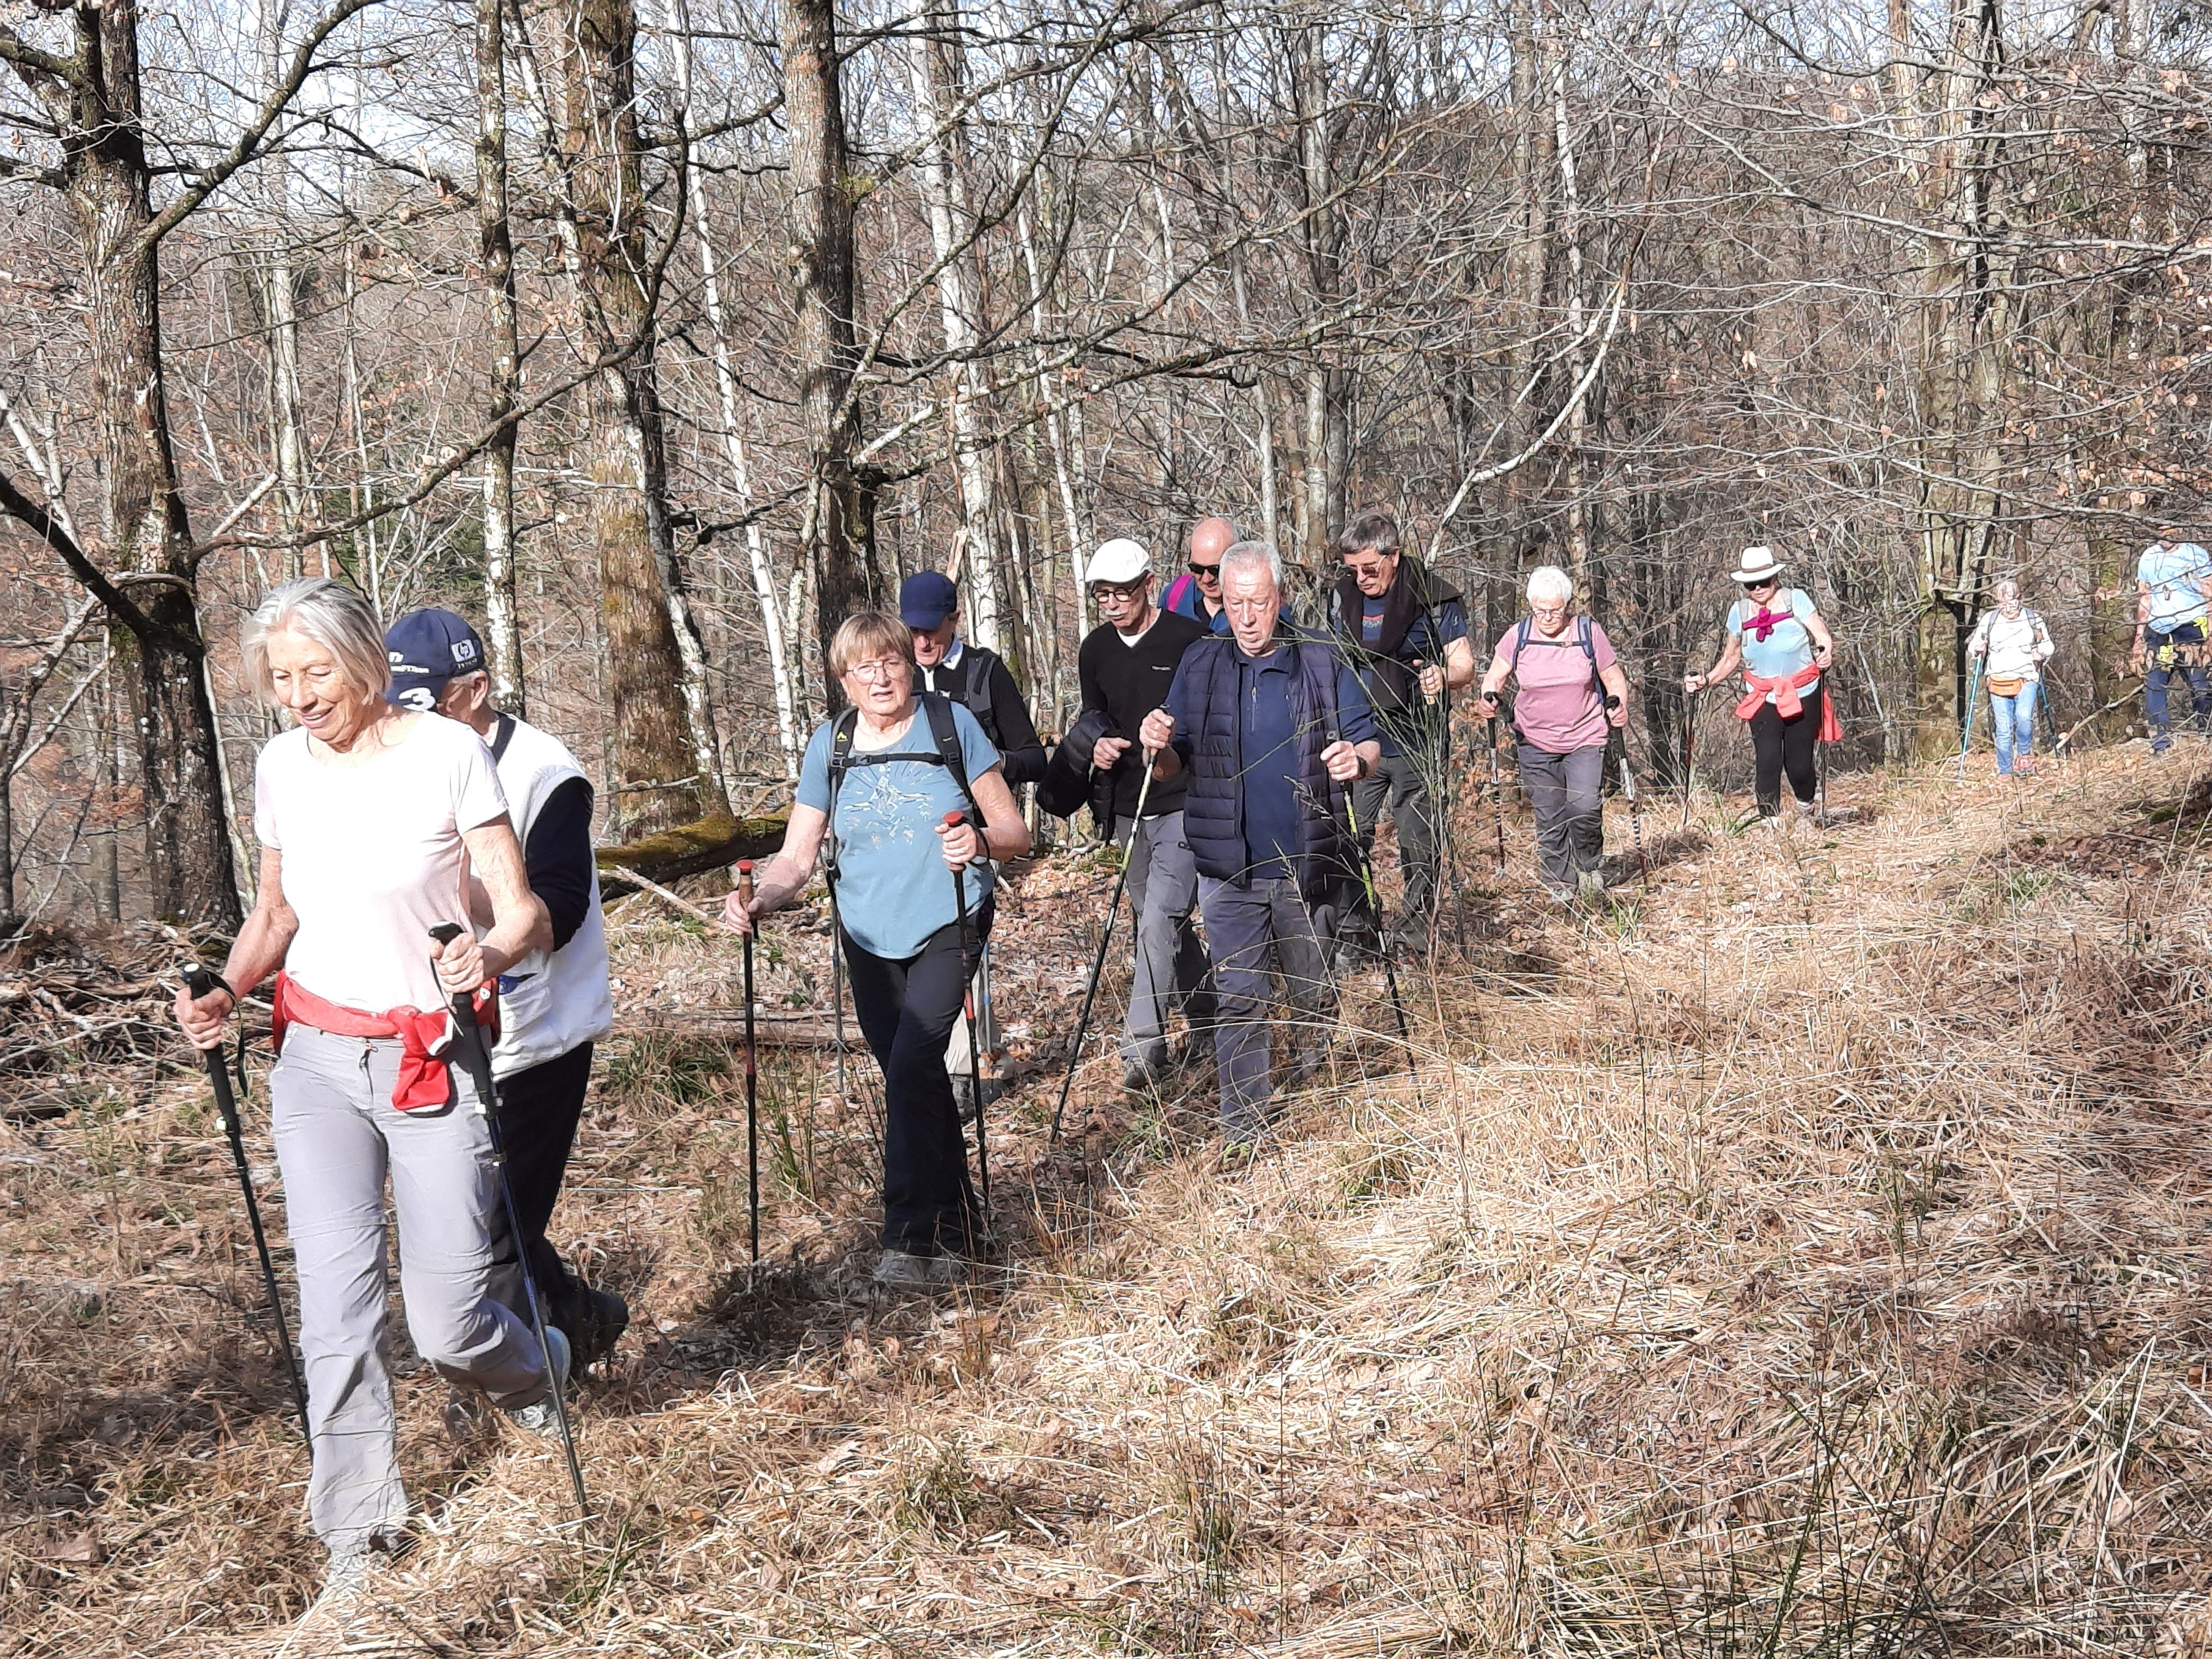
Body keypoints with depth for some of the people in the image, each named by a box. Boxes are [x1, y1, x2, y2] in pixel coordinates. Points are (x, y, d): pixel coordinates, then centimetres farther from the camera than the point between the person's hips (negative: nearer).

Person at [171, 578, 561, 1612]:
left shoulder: (448, 753, -10)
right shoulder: (279, 768, 4)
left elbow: (526, 915, -10)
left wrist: (489, 956, -32)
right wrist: (227, 992, -2)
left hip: (433, 1057, -4)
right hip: (317, 1059, 4)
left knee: (445, 1323, -5)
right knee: (336, 1291, -9)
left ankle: (538, 1372, 30)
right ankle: (358, 1535, 2)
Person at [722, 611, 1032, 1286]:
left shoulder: (952, 724, -7)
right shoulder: (830, 747, 0)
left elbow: (1014, 833, -6)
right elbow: (797, 857, -2)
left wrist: (981, 841, -29)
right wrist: (761, 899, -23)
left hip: (948, 926, -4)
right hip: (871, 938, 4)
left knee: (912, 1061, -22)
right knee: (915, 1078, 12)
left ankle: (912, 1239, -18)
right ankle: (956, 1226, 30)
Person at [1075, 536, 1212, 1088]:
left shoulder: (1189, 640, -11)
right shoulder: (1094, 651, 7)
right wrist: (1100, 747, -2)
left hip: (1184, 807, -7)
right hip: (1128, 811, 7)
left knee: (1159, 920, -16)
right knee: (1165, 920, 15)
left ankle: (1143, 1044, -13)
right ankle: (1207, 1018, 31)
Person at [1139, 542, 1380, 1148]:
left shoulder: (1323, 662, -2)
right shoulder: (1199, 666, 3)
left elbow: (1371, 745, 2)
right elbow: (1176, 765, 8)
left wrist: (1357, 760, -22)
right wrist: (1161, 746, -16)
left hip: (1305, 864, 0)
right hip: (1227, 867, 0)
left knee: (1309, 987, 16)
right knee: (1236, 999, 0)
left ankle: (1313, 1064, 48)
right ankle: (1243, 1129, 8)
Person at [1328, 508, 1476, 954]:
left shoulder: (1434, 597, -7)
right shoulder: (1344, 596, 7)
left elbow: (1465, 665, -7)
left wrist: (1444, 677, -30)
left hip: (1416, 747, -4)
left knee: (1418, 845, 2)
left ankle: (1415, 934, 14)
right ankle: (1355, 930, 12)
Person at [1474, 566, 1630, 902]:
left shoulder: (1589, 633, -3)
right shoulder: (1518, 636, -2)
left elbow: (1613, 678, 6)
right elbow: (1495, 676, 6)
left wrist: (1618, 706, -13)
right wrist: (1488, 700, -15)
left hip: (1585, 740, -1)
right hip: (1536, 745, 2)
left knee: (1585, 808, -17)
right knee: (1549, 818, 4)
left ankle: (1590, 866, 11)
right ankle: (1559, 884, 19)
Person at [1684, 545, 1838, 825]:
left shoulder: (1796, 600, -5)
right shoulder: (1740, 612, 3)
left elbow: (1823, 638, -12)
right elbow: (1730, 658, 15)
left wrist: (1827, 654, -36)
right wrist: (1705, 680, 0)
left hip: (1803, 696, -2)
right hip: (1763, 699, 2)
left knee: (1799, 763, 0)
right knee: (1767, 760, -16)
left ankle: (1807, 806, 33)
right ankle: (1771, 822, -5)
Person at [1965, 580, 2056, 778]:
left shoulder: (2033, 619, 6)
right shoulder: (1988, 620, 6)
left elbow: (2048, 645, 18)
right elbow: (1972, 647, 14)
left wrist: (2042, 654, -4)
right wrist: (1977, 649, -10)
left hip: (2026, 680, -1)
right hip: (1998, 680, 1)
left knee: (2024, 717, -23)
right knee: (2003, 729, -3)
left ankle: (2025, 754, 3)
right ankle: (2005, 773, 6)